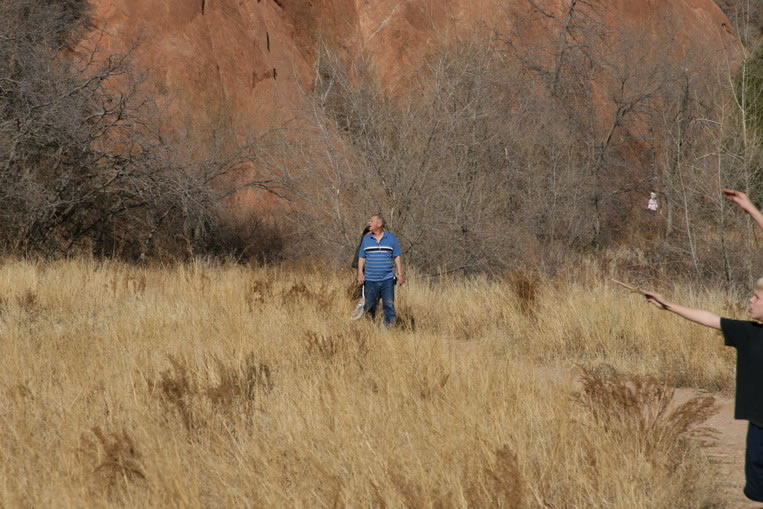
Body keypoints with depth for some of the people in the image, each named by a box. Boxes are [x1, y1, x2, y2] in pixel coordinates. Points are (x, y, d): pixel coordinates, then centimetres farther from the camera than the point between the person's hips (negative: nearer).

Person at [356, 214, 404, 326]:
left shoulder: (391, 238, 4)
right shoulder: (366, 239, 9)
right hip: (370, 280, 2)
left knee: (389, 304, -7)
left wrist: (400, 274, -1)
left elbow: (397, 257, 6)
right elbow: (361, 258, 10)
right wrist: (360, 274, -1)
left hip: (387, 279, -2)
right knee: (369, 306, 3)